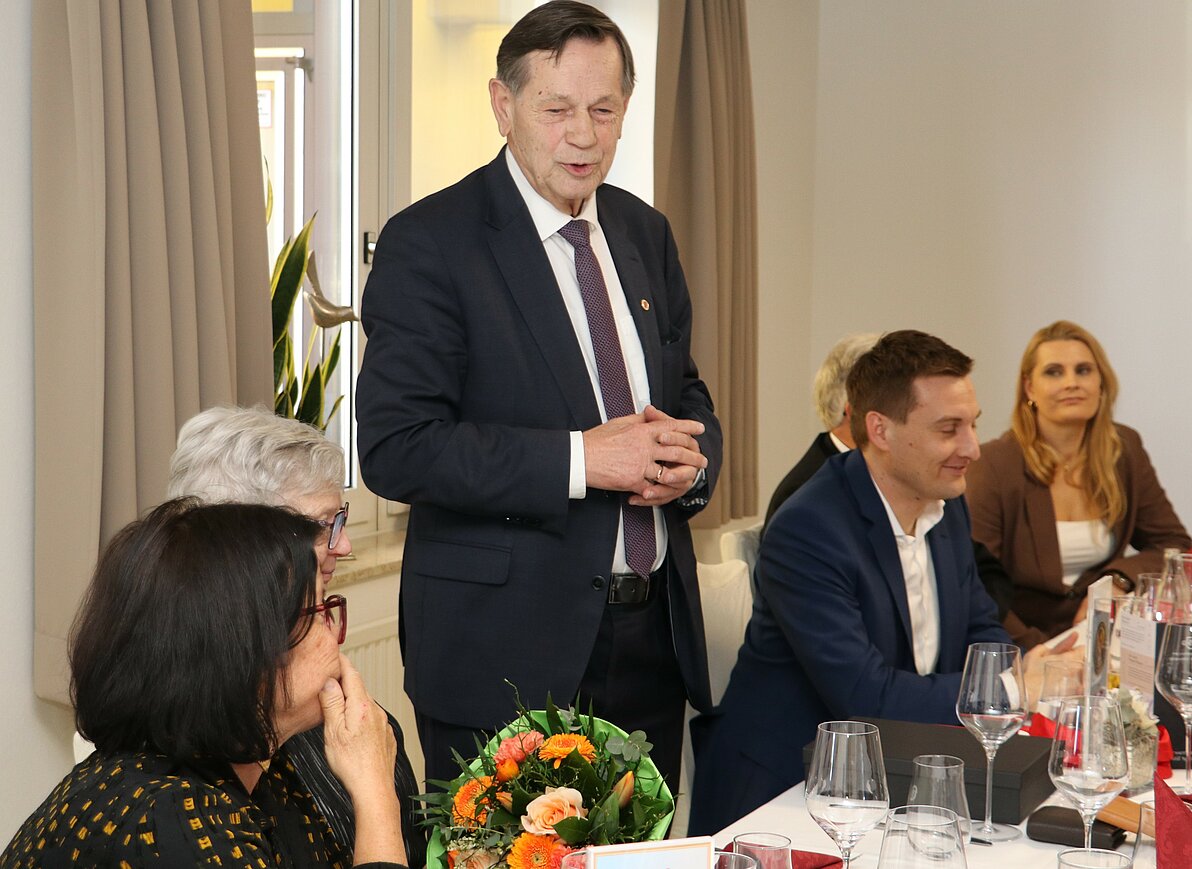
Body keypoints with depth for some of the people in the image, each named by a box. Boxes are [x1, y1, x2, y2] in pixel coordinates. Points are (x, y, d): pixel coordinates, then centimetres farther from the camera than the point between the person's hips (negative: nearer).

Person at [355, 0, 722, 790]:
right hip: (508, 653, -6)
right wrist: (580, 459, -23)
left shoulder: (645, 233, 12)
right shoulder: (429, 242, -9)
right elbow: (394, 449, -17)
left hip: (653, 640, 6)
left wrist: (690, 457, -5)